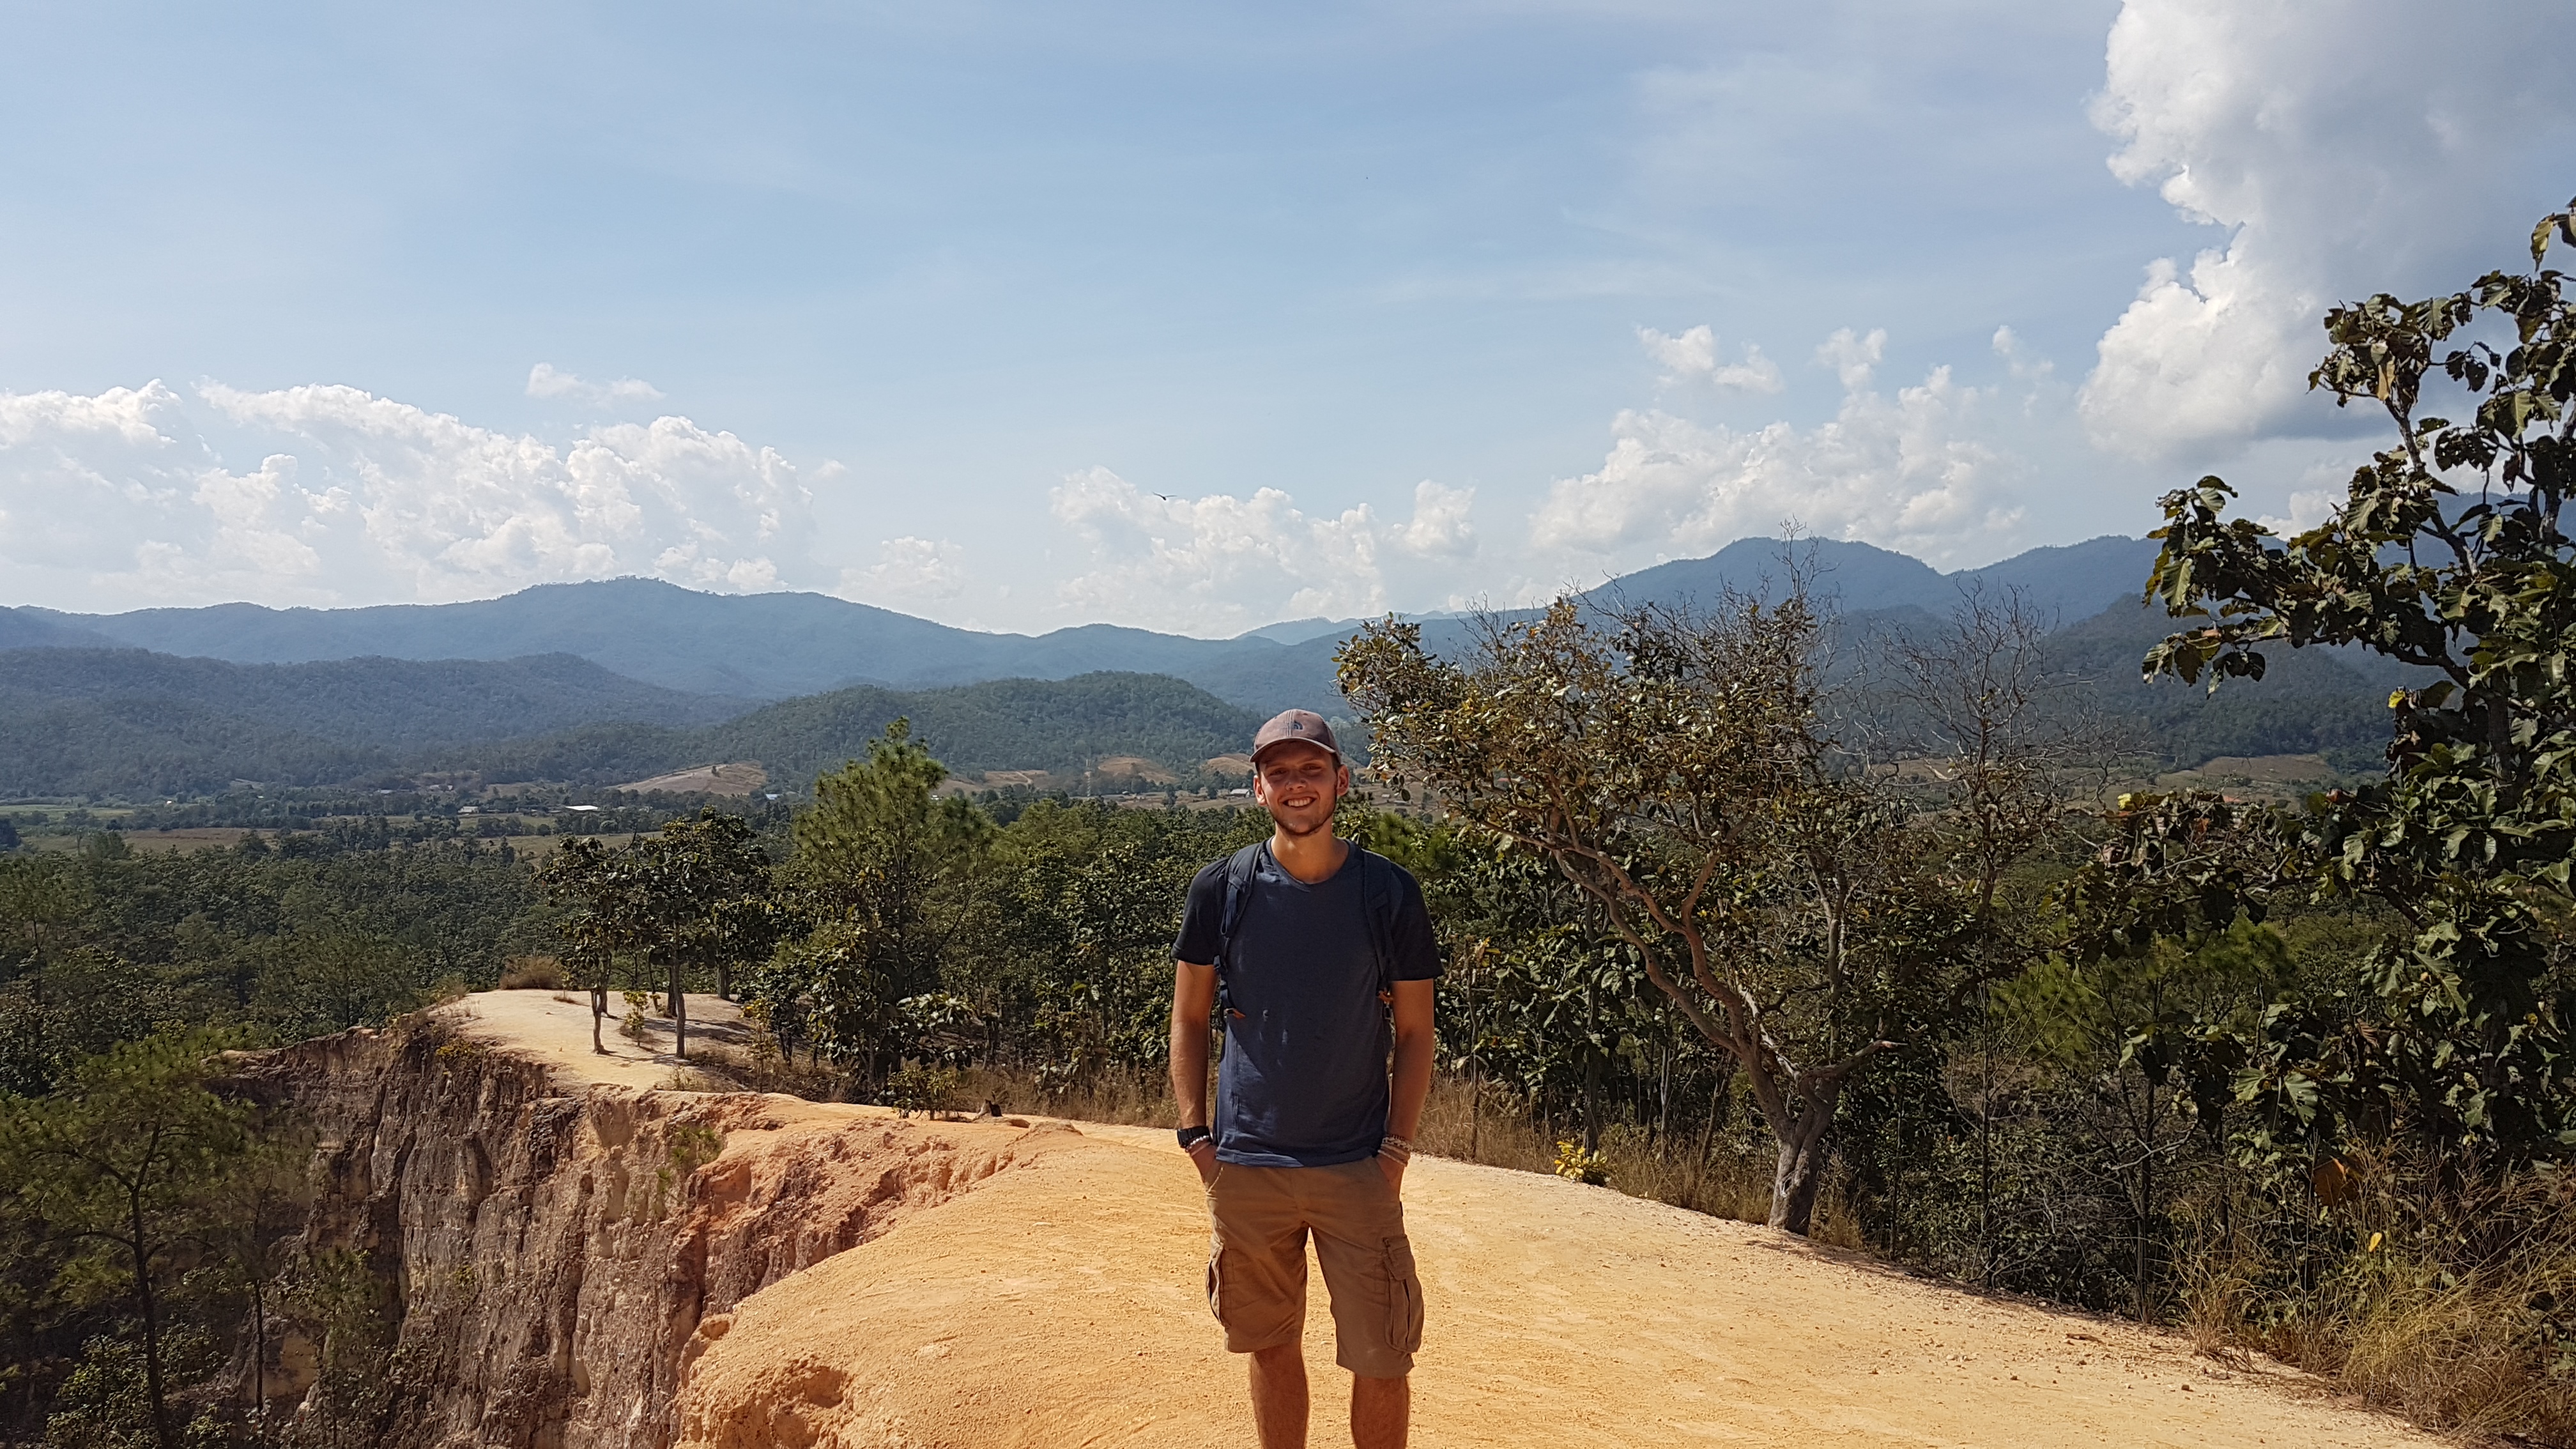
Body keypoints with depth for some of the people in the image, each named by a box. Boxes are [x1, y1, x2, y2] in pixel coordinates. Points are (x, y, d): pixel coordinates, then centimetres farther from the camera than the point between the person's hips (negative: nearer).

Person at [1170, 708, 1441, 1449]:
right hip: (1246, 1165, 1)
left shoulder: (1390, 893, -4)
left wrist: (1396, 1151, -4)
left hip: (1357, 1166, -1)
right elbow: (1188, 1018, 6)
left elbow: (1414, 1032, 2)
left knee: (1382, 1361, 0)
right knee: (1271, 1344, 13)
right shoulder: (1221, 888, -1)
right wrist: (1196, 1136, -1)